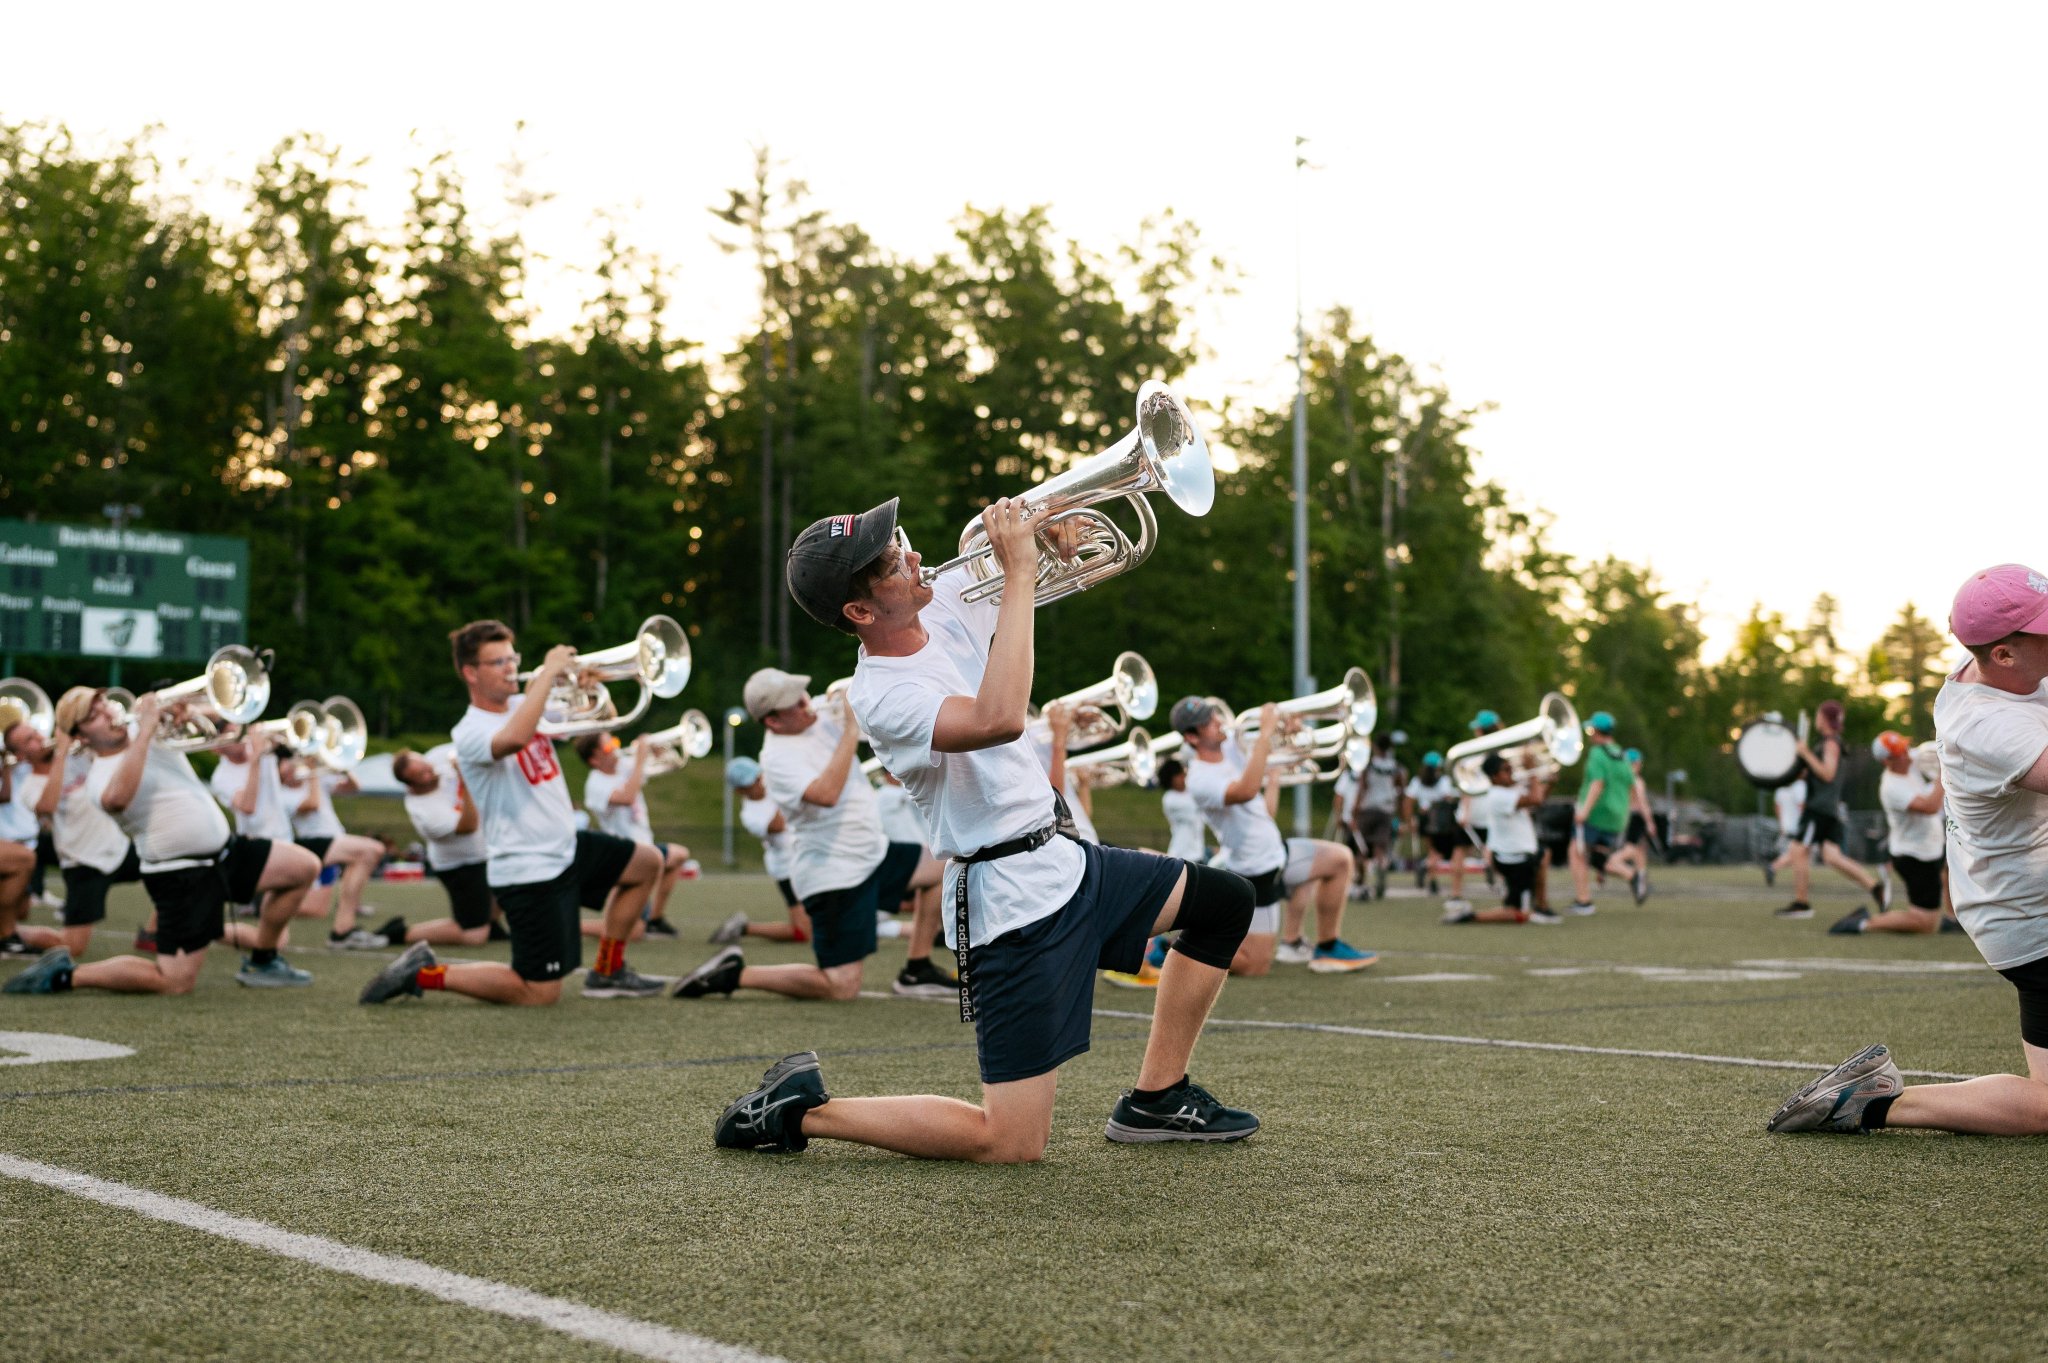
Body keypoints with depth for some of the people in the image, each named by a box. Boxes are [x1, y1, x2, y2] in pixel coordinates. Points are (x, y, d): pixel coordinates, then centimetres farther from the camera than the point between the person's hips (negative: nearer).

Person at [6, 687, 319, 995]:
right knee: (175, 983, -12)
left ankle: (261, 963, 19)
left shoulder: (158, 731, 10)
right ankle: (63, 975, 2)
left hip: (225, 851, 8)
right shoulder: (101, 776, -12)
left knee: (305, 866, 8)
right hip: (182, 877, -7)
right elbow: (116, 798, -38)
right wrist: (144, 731, -31)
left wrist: (185, 712, -13)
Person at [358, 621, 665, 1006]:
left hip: (567, 848, 9)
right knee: (538, 995, -7)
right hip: (528, 872, -9)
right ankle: (423, 972, 5)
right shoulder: (471, 732, -19)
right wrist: (548, 673, -33)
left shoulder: (525, 705, 6)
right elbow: (514, 739, -43)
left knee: (647, 862, 19)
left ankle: (608, 973, 24)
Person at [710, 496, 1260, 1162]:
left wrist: (1047, 533, -8)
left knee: (1224, 902, 18)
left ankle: (1154, 1101, 21)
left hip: (1063, 857, 9)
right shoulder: (883, 695, -23)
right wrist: (1018, 571, -36)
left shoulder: (946, 598, 1)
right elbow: (999, 720, -42)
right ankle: (802, 1108, 3)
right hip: (1012, 904, -9)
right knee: (1010, 1146, -10)